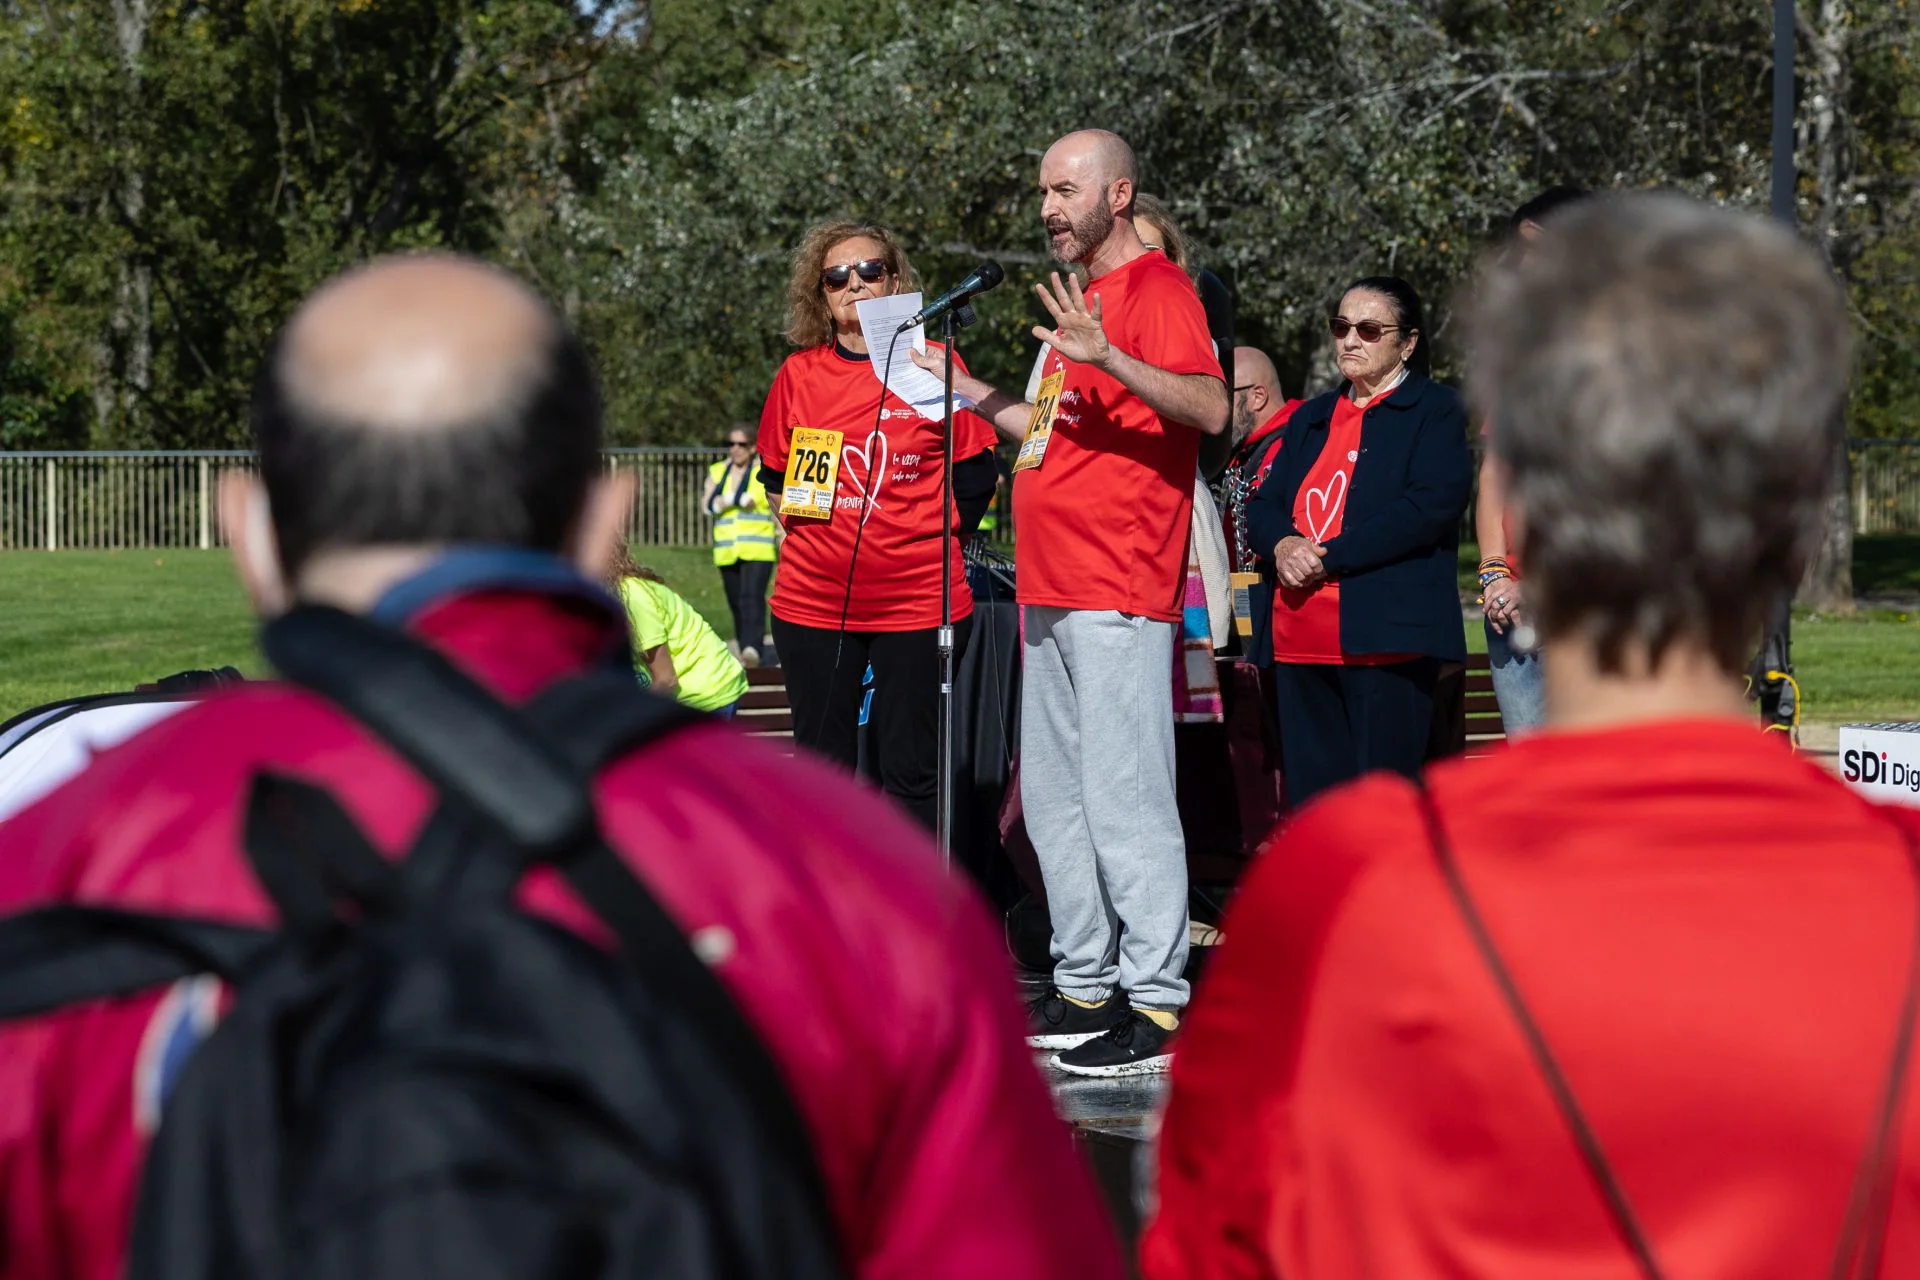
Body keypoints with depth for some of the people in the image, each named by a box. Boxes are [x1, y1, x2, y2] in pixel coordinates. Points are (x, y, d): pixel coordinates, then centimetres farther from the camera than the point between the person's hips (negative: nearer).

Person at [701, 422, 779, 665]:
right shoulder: (717, 471, 16)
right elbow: (707, 504, 2)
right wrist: (741, 499, -8)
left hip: (758, 551, -4)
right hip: (727, 551, 4)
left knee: (752, 597, -20)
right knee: (736, 603, 4)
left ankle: (752, 647, -32)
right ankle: (741, 649, 13)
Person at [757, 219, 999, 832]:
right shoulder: (798, 375, 5)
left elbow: (976, 476, 4)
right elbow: (775, 476, 19)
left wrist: (928, 542, 3)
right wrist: (808, 531, 10)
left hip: (916, 603, -2)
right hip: (812, 603, 3)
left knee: (912, 771, 1)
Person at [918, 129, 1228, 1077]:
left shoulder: (1157, 290, -8)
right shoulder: (1081, 299, 22)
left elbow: (1211, 408, -23)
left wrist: (1107, 355, -34)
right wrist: (979, 398, 29)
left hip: (1119, 596, -10)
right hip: (1052, 592, 10)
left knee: (1123, 795, -12)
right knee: (1052, 799, 13)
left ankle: (1157, 1007, -11)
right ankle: (1085, 989, 20)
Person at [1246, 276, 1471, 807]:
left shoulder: (1436, 410, 3)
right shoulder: (1311, 418, 24)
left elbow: (1433, 504, -11)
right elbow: (1263, 504, 18)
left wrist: (1330, 559, -14)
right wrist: (1282, 545, -7)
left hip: (1385, 636, -6)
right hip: (1301, 640, 6)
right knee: (1311, 798, 5)